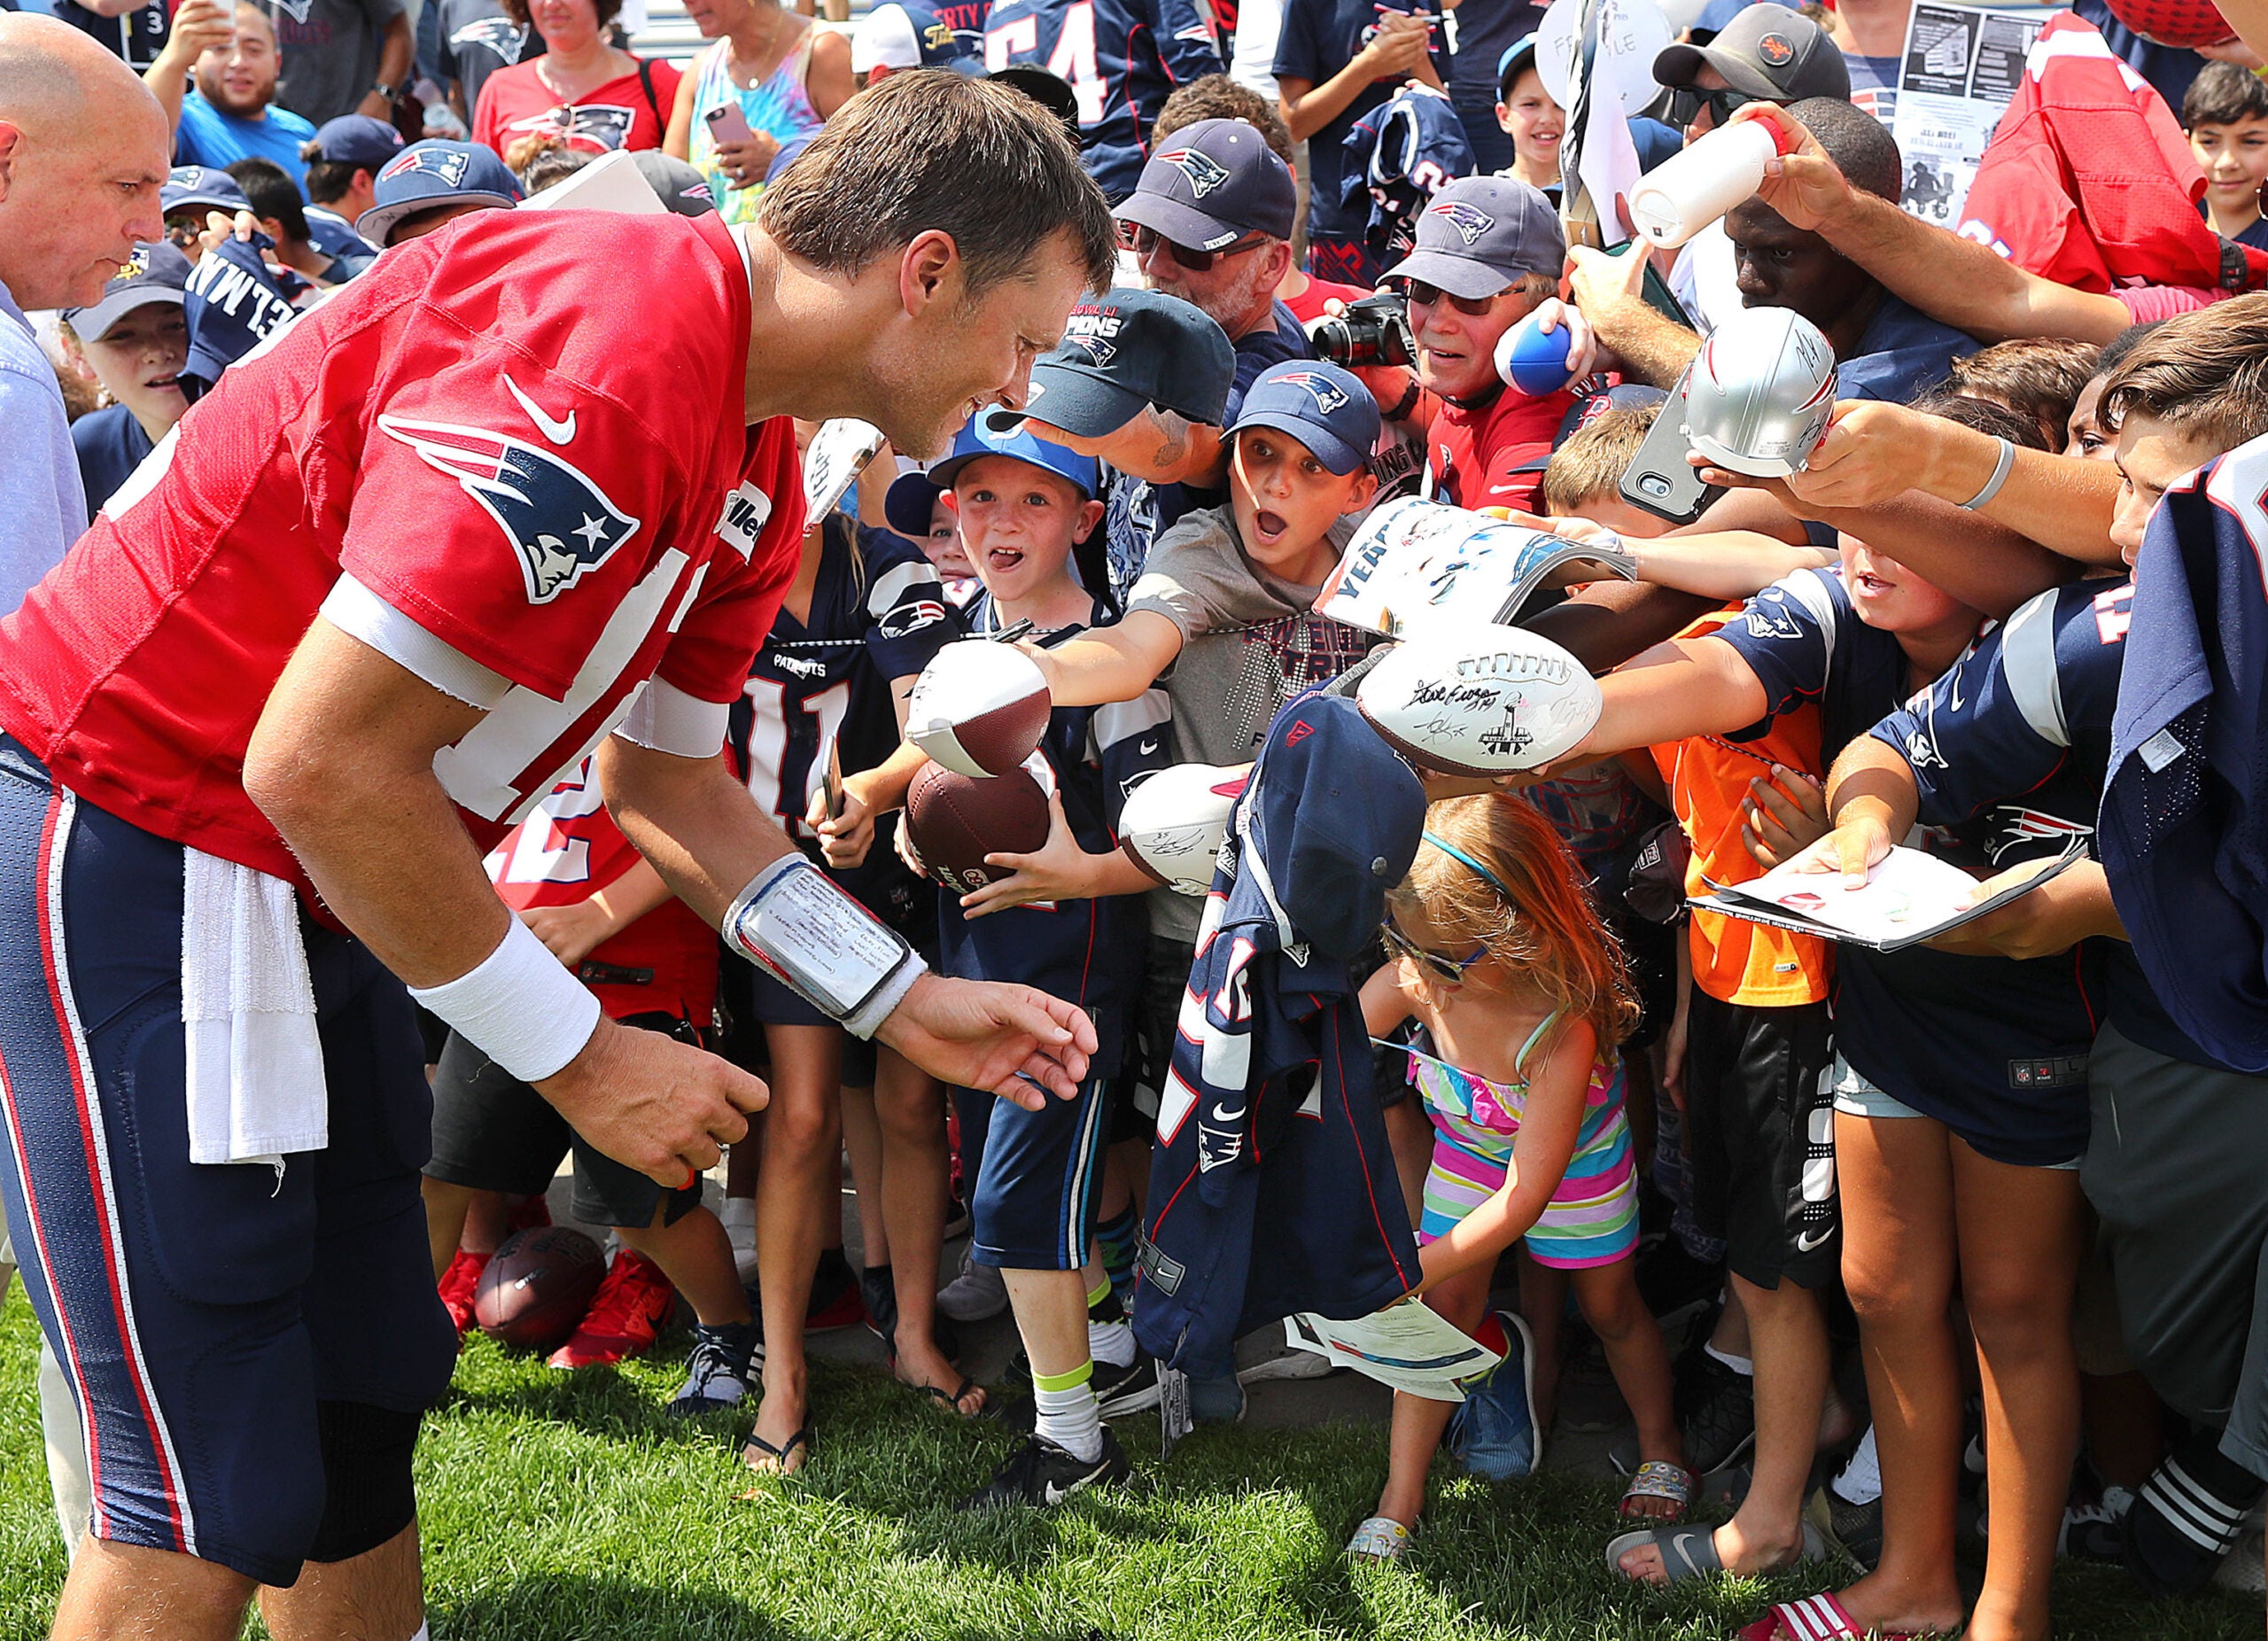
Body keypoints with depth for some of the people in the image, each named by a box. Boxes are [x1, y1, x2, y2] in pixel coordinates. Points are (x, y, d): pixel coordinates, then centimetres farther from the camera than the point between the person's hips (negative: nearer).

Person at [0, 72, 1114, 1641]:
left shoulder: (753, 479, 6)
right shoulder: (605, 358, -26)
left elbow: (668, 782, 18)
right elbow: (319, 762, -26)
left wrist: (909, 1002, 12)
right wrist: (582, 1055, -17)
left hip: (317, 891, 10)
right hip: (129, 851, -10)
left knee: (364, 1403, 16)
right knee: (218, 1500, -6)